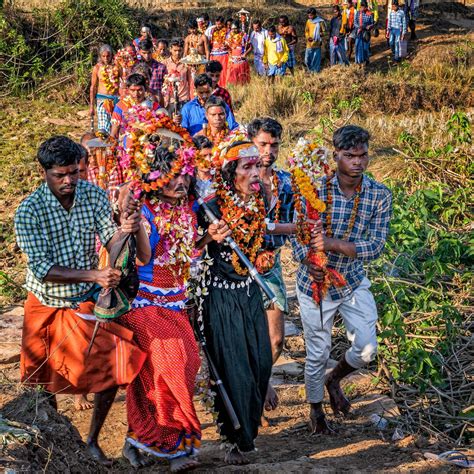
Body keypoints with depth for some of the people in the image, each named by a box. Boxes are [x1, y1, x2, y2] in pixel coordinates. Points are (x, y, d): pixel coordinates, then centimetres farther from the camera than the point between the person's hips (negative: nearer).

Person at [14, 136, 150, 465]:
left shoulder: (94, 195, -9)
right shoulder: (29, 211, -19)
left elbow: (110, 244, -10)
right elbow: (41, 269, -25)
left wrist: (123, 230, -34)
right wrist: (94, 275, -36)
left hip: (87, 302, 2)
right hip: (47, 306, -2)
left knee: (112, 369, -5)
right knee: (45, 380, 9)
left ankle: (93, 441, 15)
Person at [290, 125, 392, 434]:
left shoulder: (380, 195, -11)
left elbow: (375, 247, -17)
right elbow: (297, 235, -11)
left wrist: (332, 243, -30)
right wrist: (310, 264, -32)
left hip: (354, 281, 2)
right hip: (316, 283, -2)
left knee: (367, 349, -4)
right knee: (318, 354, 7)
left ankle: (335, 380, 29)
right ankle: (316, 408, 34)